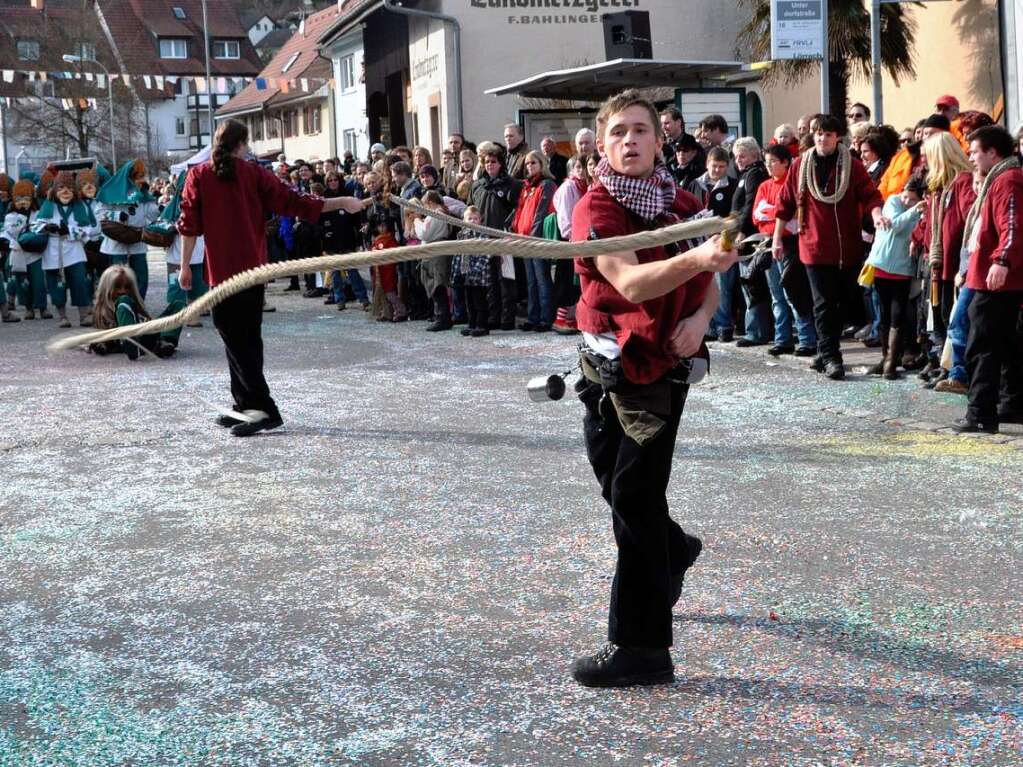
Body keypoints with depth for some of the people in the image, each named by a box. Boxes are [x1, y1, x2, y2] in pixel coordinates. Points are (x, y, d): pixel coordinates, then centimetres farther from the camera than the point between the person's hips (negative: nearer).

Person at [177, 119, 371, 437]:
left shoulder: (198, 176, -1)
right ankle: (247, 407, 18)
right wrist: (342, 203, 6)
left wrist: (185, 266, 5)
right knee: (248, 339, 13)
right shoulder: (254, 174, 2)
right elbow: (293, 202, -1)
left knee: (235, 341, -2)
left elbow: (189, 224, -3)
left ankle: (262, 408, -12)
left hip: (222, 272, -3)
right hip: (254, 269, 3)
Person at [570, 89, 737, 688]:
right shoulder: (595, 209, -11)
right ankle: (674, 551, 49)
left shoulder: (685, 206, -2)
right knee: (614, 481, 17)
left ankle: (643, 648, -5)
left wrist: (701, 316, -9)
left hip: (661, 368, -2)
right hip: (605, 364, 2)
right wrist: (696, 258, -45)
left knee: (634, 495, -8)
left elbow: (708, 285, 14)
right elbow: (630, 283, -29)